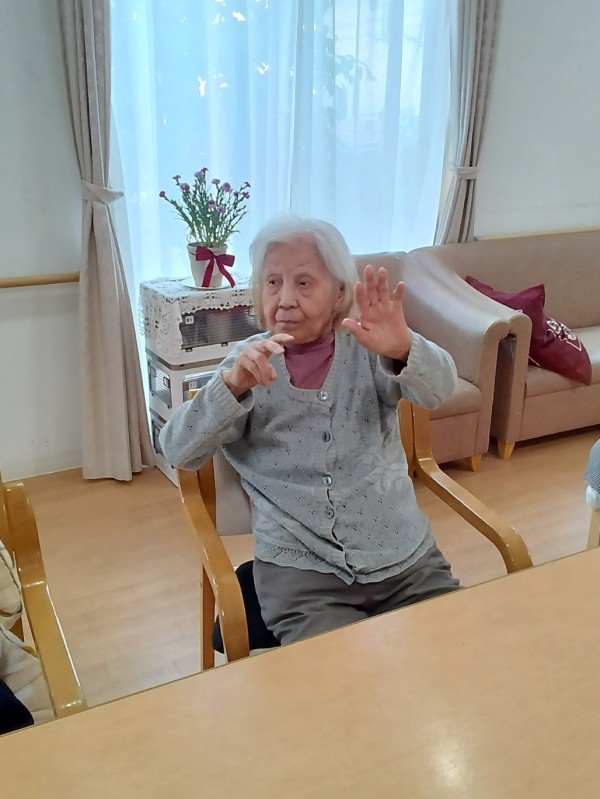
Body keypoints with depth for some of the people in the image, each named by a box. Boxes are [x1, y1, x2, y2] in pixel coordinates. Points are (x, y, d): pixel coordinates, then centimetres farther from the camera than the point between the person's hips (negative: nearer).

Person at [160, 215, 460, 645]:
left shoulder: (369, 350, 1)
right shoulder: (251, 364, 1)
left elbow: (439, 388, -17)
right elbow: (179, 452, -9)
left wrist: (404, 350, -39)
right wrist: (232, 385, -27)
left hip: (406, 560, 2)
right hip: (301, 569, -1)